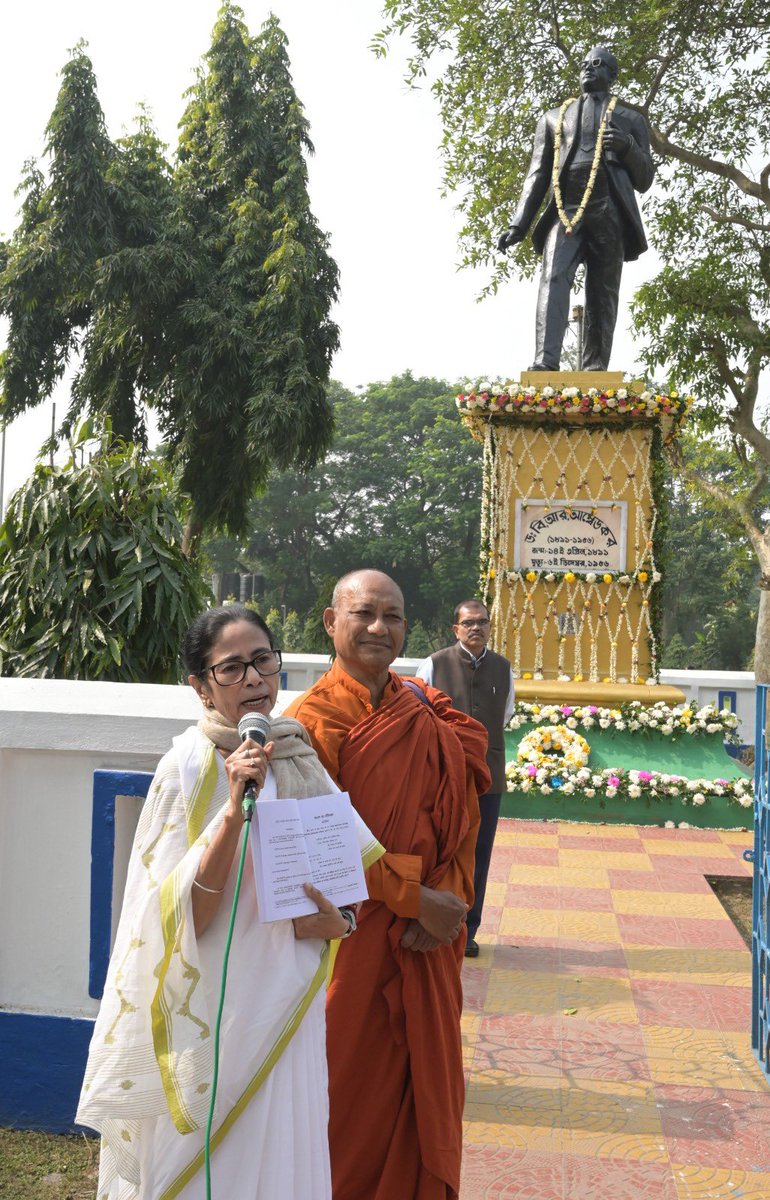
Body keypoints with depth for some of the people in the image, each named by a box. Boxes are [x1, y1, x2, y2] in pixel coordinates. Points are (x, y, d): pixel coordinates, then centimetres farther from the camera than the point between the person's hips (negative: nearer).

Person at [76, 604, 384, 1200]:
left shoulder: (294, 754, 3)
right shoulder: (192, 765, -15)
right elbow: (183, 917, -21)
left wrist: (335, 919, -4)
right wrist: (235, 809, -30)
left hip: (286, 1006, 6)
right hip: (217, 1010, -6)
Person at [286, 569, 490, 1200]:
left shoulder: (427, 715, 5)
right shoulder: (314, 717, -10)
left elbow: (461, 817, 5)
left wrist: (450, 899, -10)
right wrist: (416, 899, -15)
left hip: (429, 938, 5)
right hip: (354, 935, -4)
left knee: (424, 1079, 14)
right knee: (353, 1083, 8)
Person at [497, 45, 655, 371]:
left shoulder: (630, 119, 23)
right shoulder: (554, 117, 26)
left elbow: (644, 179, 16)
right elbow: (538, 174, 19)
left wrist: (628, 147, -4)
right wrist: (519, 222, 5)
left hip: (609, 212, 0)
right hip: (564, 210, 0)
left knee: (602, 295, -7)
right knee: (553, 278, -22)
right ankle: (545, 364, -36)